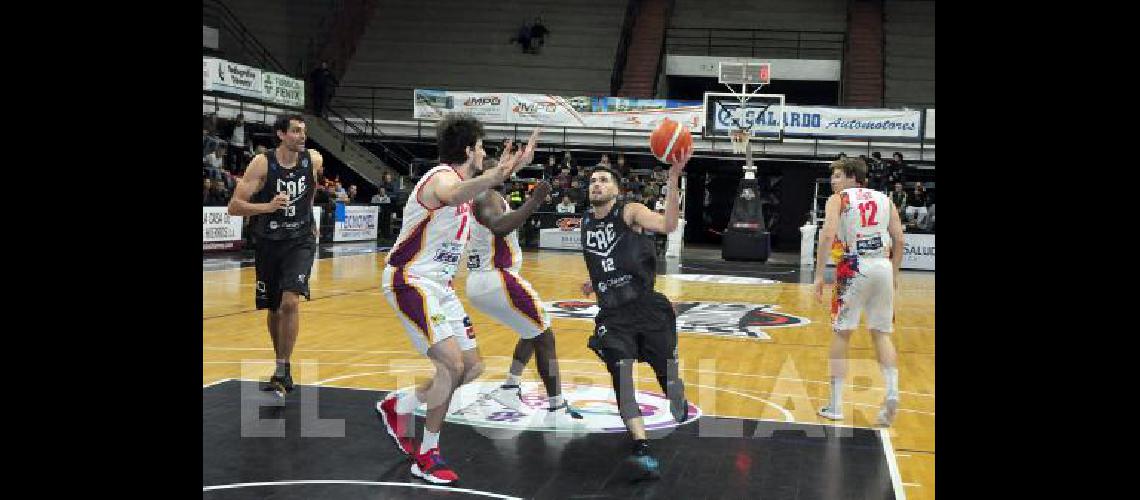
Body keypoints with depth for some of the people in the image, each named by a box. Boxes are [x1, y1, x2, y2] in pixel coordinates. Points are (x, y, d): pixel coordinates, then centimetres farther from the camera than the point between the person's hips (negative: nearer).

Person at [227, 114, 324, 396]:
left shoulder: (314, 160, -7)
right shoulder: (262, 164, -15)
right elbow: (234, 206, -18)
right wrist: (267, 207, -32)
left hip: (300, 241, 0)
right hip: (268, 243, 0)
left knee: (290, 302, -19)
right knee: (273, 309, 12)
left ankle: (281, 375, -12)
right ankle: (282, 364, 34)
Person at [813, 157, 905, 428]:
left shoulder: (838, 199, 4)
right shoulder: (884, 199, 16)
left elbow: (828, 234, -11)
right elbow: (899, 240, 10)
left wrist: (819, 275, -10)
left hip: (855, 268, -3)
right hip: (883, 267, 3)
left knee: (842, 333, 6)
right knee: (881, 333, 13)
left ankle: (835, 405, 9)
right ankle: (892, 390, -8)